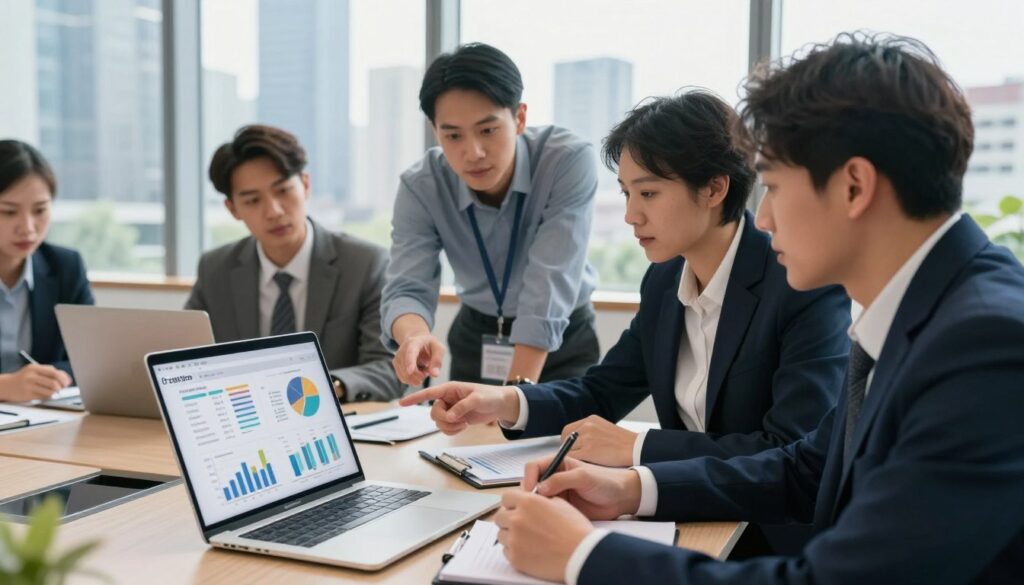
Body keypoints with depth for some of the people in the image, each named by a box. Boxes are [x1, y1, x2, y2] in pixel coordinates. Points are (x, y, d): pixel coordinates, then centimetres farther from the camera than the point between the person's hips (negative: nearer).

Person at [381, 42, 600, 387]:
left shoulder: (569, 162, -25)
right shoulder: (420, 186, -16)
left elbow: (550, 285, -31)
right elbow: (406, 288, -24)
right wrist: (415, 336, -47)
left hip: (563, 344, -2)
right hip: (474, 339, 2)